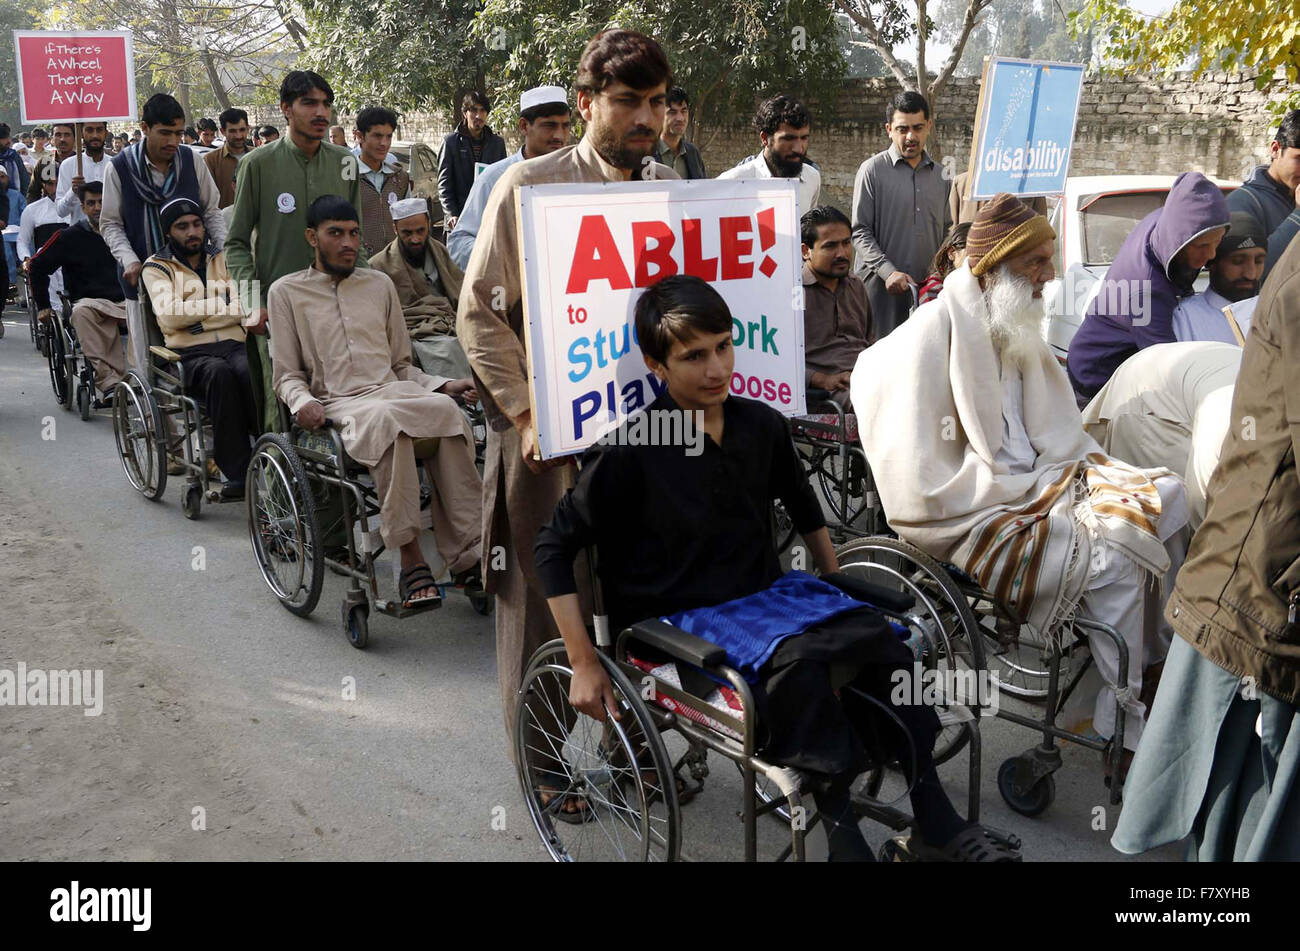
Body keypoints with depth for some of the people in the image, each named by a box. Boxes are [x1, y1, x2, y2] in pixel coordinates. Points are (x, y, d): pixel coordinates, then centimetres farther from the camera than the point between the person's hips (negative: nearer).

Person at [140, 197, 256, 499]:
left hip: (233, 344, 2)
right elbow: (170, 314, -5)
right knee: (219, 372, -36)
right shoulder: (157, 267, 15)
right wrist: (227, 306, -2)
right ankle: (238, 472, -36)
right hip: (189, 353, -2)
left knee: (251, 370, -34)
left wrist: (192, 313, -5)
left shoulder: (222, 259, 24)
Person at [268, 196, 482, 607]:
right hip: (336, 404, -3)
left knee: (448, 409, -32)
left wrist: (448, 384, 7)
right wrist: (302, 403, -11)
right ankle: (411, 561, -39)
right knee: (387, 420, -40)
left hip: (393, 390, 3)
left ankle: (466, 557, -34)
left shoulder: (380, 284, 24)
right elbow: (286, 374, 12)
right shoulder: (286, 291, 15)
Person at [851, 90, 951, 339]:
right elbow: (860, 232, -4)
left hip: (929, 288, 4)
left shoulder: (939, 174, 17)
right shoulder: (872, 170, 1)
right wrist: (888, 271, -16)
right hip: (883, 288, -4)